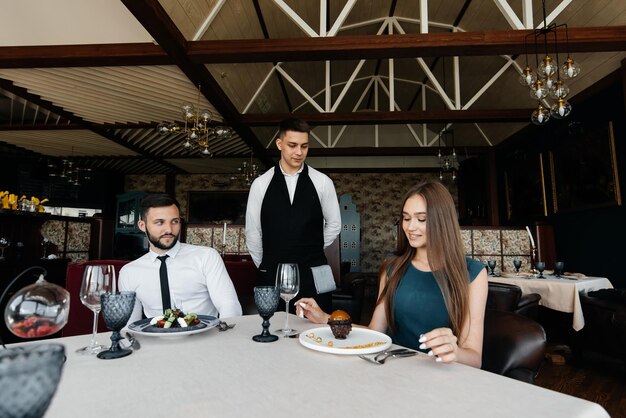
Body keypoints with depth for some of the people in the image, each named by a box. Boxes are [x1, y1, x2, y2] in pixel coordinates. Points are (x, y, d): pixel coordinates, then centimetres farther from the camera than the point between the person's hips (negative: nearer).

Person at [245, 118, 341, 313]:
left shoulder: (322, 182, 0)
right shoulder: (261, 184, 0)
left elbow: (334, 224, 10)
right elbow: (252, 231, 6)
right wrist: (264, 266, 11)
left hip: (313, 275, 0)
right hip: (271, 276, 0)